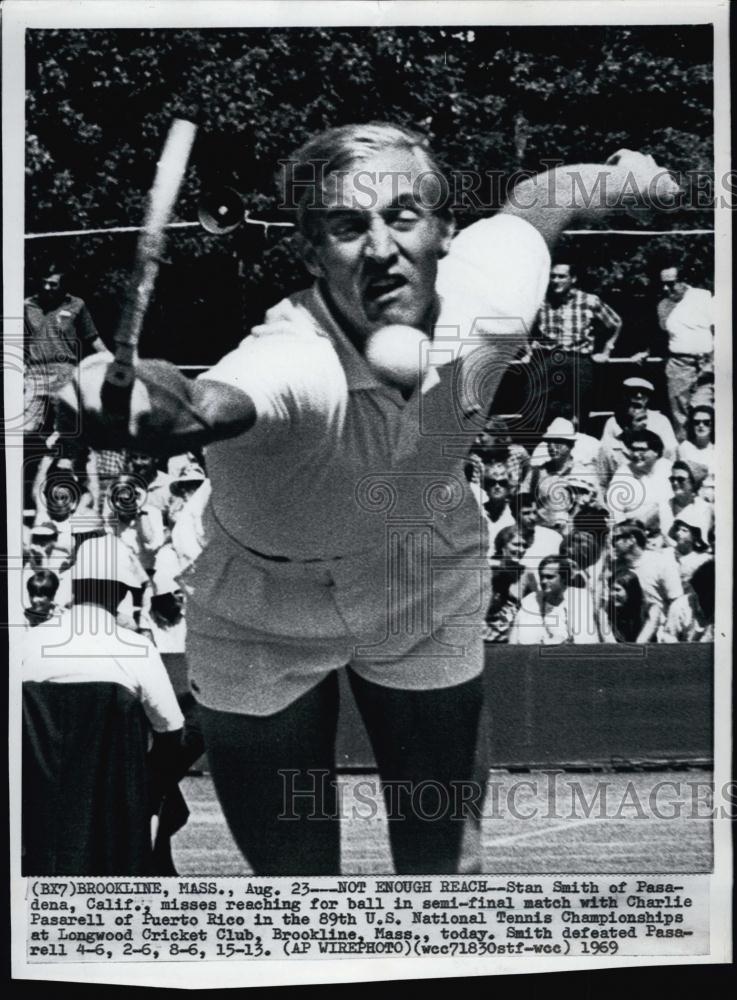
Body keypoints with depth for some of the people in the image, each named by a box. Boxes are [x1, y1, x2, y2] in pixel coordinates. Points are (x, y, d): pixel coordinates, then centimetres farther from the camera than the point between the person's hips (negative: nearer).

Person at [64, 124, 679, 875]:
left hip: (429, 611, 3)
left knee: (441, 860, 13)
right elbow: (214, 403, -65)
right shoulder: (292, 364, -39)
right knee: (293, 878, 9)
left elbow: (536, 198, 1)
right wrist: (162, 399, -85)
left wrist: (619, 178, -14)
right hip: (261, 636, -3)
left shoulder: (492, 293, -24)